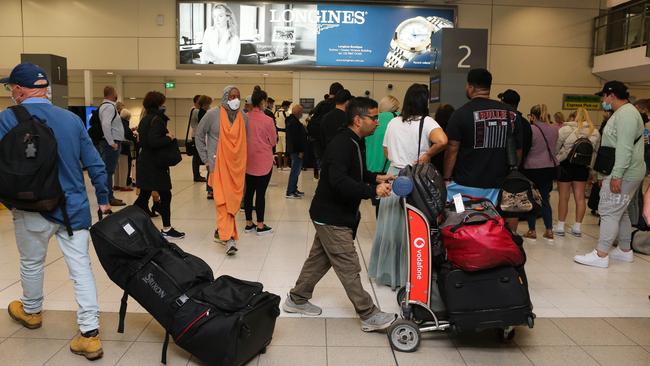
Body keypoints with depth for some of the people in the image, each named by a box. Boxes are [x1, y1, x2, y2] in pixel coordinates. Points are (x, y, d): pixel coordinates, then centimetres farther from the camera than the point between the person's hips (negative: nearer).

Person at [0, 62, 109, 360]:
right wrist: (103, 199, 11)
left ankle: (31, 311, 45)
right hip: (74, 207, 3)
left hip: (34, 209, -2)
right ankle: (89, 334, 2)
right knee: (81, 268, 3)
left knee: (32, 264, 21)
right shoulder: (72, 119, 2)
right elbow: (94, 164, 3)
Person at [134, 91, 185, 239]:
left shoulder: (145, 119, 13)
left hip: (145, 162, 9)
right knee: (165, 195, -1)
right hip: (155, 164, -9)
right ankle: (166, 229, 5)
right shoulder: (157, 120, -16)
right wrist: (169, 138, -13)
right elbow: (153, 141, -27)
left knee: (144, 195, 15)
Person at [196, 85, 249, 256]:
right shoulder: (213, 114, -4)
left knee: (233, 200, 6)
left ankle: (221, 230, 24)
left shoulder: (243, 117, 6)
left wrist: (241, 158, 10)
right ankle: (229, 237, -11)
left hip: (237, 165, 4)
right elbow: (199, 135, 6)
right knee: (222, 200, -9)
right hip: (218, 164, -4)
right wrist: (206, 158, 3)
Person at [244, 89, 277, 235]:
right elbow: (273, 141, -3)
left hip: (248, 161, 5)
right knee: (261, 193, 1)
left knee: (249, 191, 12)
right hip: (263, 161, -5)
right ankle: (260, 226, 9)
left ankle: (249, 224, 22)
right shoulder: (267, 120, -15)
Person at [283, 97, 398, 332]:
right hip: (331, 218, -10)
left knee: (319, 259, 19)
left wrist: (376, 178, 8)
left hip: (334, 216, 10)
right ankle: (369, 316, 6)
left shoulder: (354, 143, 9)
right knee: (349, 267, -3)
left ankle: (296, 299, 34)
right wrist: (373, 191, -35)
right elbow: (339, 181, -35)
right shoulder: (341, 145, -24)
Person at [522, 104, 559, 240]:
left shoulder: (531, 130, -14)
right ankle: (549, 230, 15)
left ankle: (532, 230, 13)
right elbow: (554, 148, 14)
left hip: (533, 168, -5)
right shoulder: (554, 130, 4)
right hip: (550, 167, 5)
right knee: (545, 199, 14)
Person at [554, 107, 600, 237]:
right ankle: (578, 227, 15)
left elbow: (555, 148, -10)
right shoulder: (595, 133, 3)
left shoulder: (566, 129, -13)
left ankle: (560, 227, 11)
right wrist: (591, 169, 16)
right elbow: (595, 152, 7)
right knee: (580, 197, 10)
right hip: (583, 166, 4)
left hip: (566, 164, -4)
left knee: (563, 197, 4)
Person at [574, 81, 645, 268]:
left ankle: (601, 255, -7)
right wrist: (605, 175, 22)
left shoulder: (625, 113, -15)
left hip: (623, 174, -11)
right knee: (619, 212, 16)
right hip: (623, 173, 11)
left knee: (609, 212, -9)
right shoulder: (622, 113, 20)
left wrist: (616, 176, -26)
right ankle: (625, 251, 26)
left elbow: (625, 148, -24)